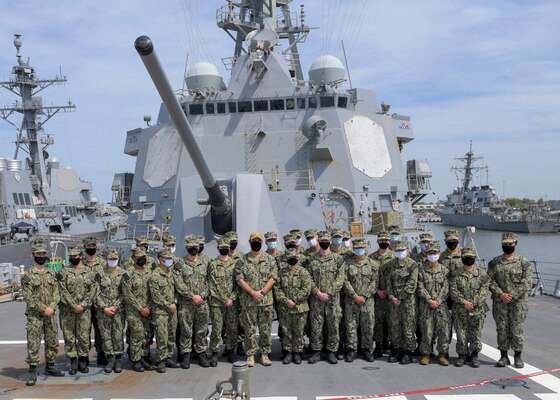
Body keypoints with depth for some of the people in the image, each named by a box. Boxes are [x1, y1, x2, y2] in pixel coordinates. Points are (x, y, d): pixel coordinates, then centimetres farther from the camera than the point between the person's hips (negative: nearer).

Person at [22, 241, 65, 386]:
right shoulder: (28, 276, -5)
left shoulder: (52, 275, 10)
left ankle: (50, 367, 24)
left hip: (51, 314, 5)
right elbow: (29, 298, -11)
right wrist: (43, 309, -16)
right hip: (34, 316, -5)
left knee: (53, 342, 11)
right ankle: (32, 372, 1)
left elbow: (56, 294, 5)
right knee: (33, 344, -5)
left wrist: (51, 307, -11)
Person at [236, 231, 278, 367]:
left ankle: (265, 354, 15)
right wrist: (253, 292, -13)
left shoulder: (270, 259, 7)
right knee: (250, 329, 4)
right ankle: (250, 355, 12)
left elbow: (273, 277, -1)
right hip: (248, 301, -1)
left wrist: (262, 292, -13)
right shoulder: (242, 261, 5)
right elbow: (239, 279, -3)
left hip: (266, 300, 1)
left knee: (266, 329, 5)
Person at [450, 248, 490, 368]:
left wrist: (474, 303, -16)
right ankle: (462, 355, 19)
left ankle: (475, 355, 21)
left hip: (477, 310, 0)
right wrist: (464, 302, -14)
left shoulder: (482, 274, 2)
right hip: (460, 311, 1)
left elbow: (484, 291, -6)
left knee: (476, 334, 5)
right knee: (461, 334, 5)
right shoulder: (456, 275, 4)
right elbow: (453, 291, -3)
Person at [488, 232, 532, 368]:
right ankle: (503, 356, 15)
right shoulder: (495, 262, 7)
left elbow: (526, 283, -7)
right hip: (499, 301, 2)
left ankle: (518, 356, 13)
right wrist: (500, 294, -12)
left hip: (518, 301, -2)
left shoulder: (523, 262, -1)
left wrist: (512, 295, -14)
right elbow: (490, 280, 1)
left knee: (517, 330, 0)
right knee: (501, 329, 6)